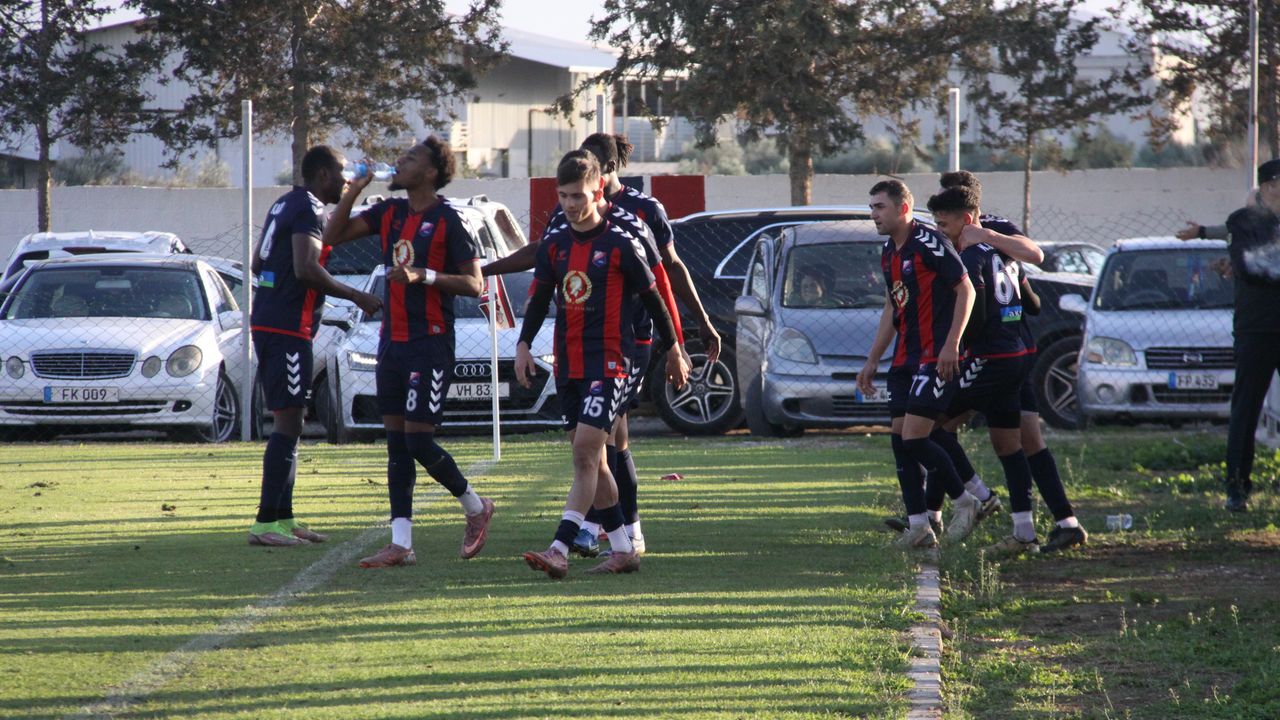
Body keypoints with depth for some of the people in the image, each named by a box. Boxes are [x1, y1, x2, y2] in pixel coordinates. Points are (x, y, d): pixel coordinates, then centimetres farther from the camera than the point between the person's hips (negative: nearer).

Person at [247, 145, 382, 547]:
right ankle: (266, 522, -12)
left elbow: (257, 264, 22)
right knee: (288, 423, -9)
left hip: (265, 321, 10)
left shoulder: (285, 205, 17)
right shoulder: (309, 210, -12)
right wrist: (354, 296, -16)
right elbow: (306, 269, -23)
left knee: (288, 422, 15)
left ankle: (283, 518, 18)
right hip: (288, 328, -10)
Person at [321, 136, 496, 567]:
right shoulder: (390, 213, 11)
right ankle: (400, 544, 5)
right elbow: (334, 237, 13)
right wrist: (354, 191, 0)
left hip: (430, 345, -7)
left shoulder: (449, 221, -9)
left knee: (418, 439, -9)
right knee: (396, 442, 4)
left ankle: (475, 507, 14)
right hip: (392, 341, 7)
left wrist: (423, 276, -23)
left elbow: (474, 284, -11)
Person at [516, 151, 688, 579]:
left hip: (608, 363, -7)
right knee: (589, 459, 9)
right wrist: (524, 344, 0)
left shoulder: (621, 244, -6)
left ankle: (559, 551, -23)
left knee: (585, 453, -15)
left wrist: (672, 350, 9)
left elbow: (651, 298, 2)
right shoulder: (553, 244, 9)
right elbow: (540, 299, 14)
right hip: (568, 364, 7)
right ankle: (623, 551, 19)